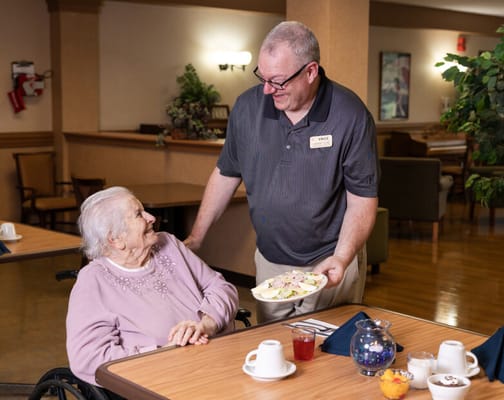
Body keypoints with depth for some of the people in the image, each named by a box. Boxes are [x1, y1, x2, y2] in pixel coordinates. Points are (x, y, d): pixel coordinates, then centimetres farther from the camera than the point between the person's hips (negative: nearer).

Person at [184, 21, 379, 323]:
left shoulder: (351, 116, -16)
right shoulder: (248, 106, -5)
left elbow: (363, 198, -11)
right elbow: (226, 174, 7)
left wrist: (342, 258, -24)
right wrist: (196, 238, 7)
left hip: (329, 264, -3)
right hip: (269, 262, 3)